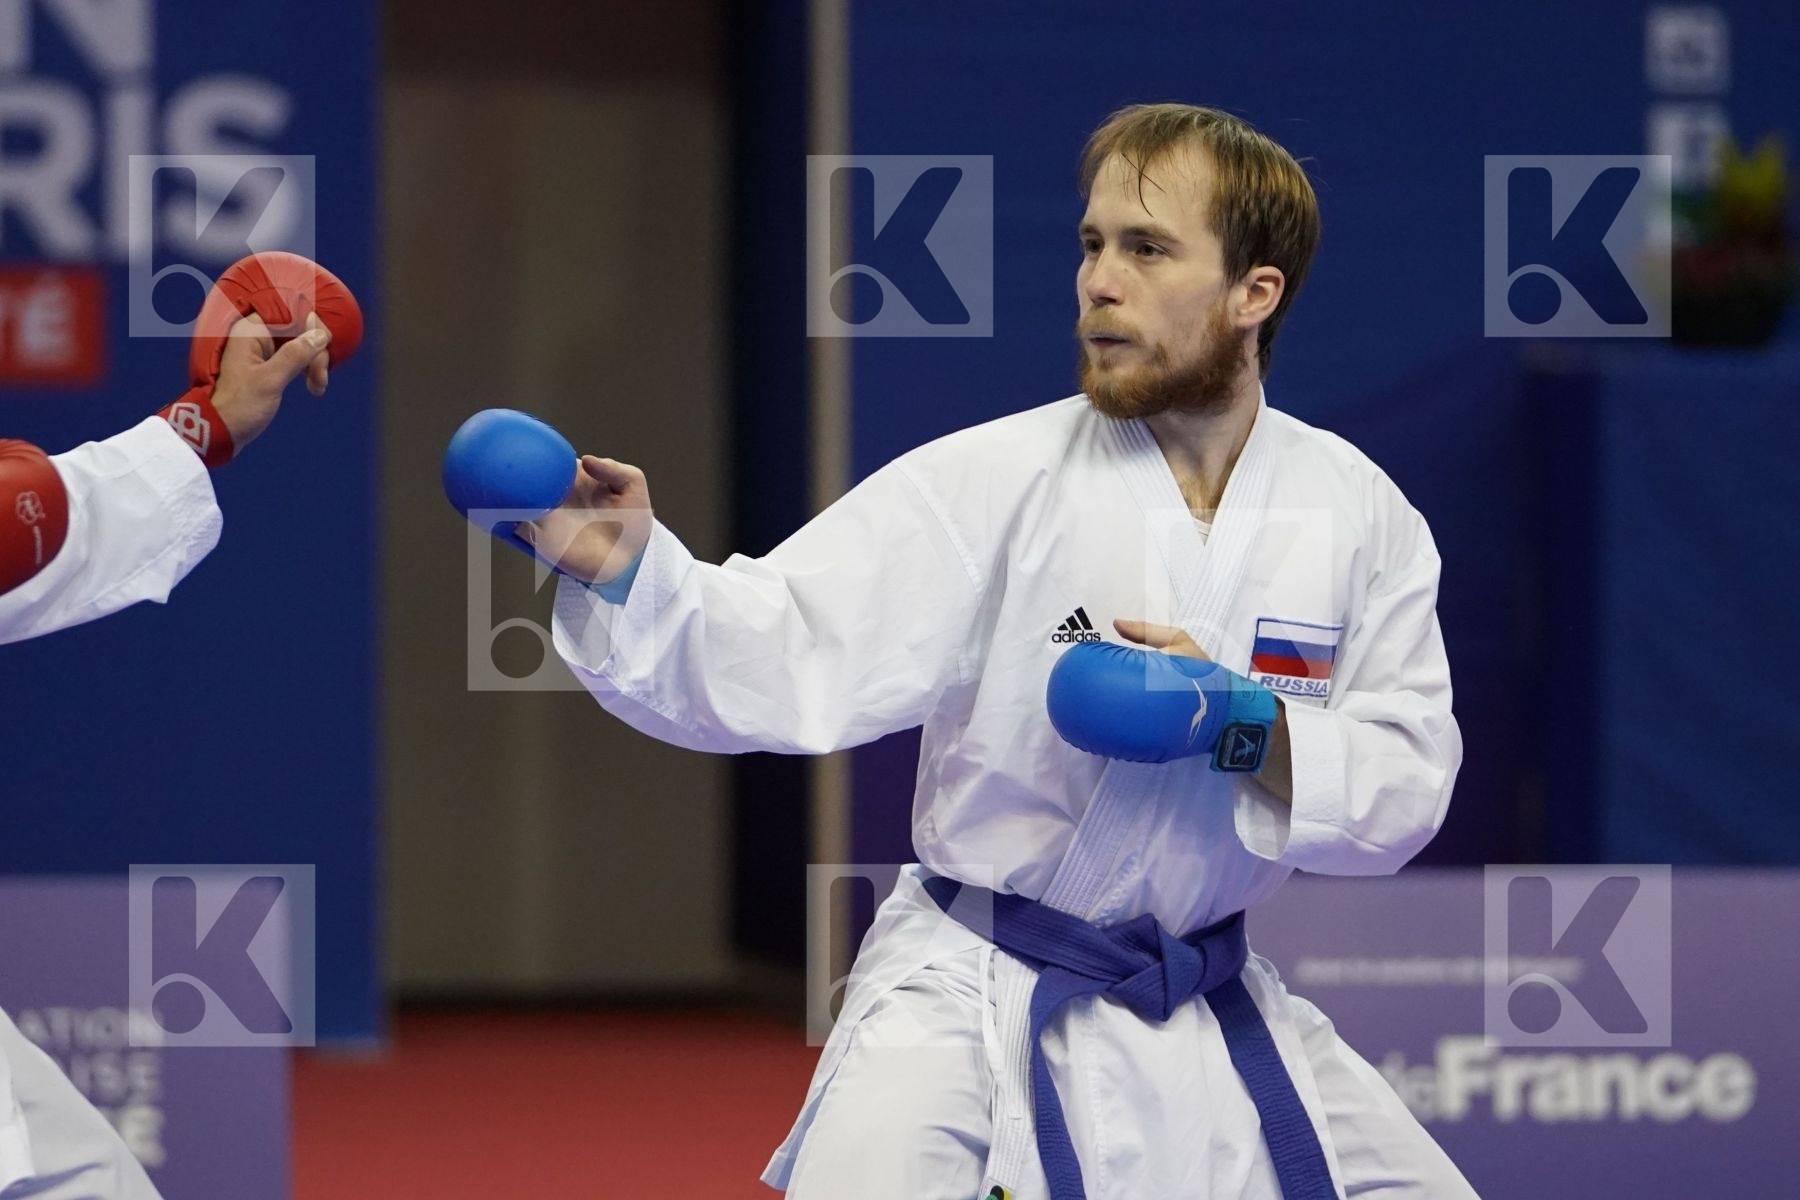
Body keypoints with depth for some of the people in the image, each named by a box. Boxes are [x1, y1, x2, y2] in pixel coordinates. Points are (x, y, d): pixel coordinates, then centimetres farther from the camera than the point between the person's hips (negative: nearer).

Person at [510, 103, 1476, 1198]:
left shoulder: (1358, 514, -2)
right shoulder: (990, 483, -11)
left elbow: (1408, 788, -3)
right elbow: (775, 663, -19)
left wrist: (1242, 724, -20)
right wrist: (629, 570, -37)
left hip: (1203, 1015, 4)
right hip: (967, 1005, -4)